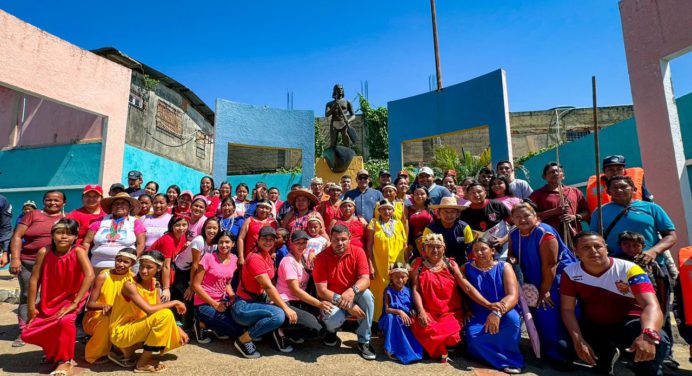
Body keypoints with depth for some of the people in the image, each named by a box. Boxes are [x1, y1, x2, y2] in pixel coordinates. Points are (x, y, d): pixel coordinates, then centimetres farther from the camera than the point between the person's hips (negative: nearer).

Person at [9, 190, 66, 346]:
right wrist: (15, 259, -10)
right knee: (27, 297, 5)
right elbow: (17, 236, 0)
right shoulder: (33, 214, 5)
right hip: (29, 262, 0)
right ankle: (23, 333, 15)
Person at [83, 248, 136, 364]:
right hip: (95, 317, -3)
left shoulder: (132, 278, -5)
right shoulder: (103, 276, -14)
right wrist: (104, 306, -35)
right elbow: (90, 304, -14)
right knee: (107, 320, -35)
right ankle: (94, 355, -10)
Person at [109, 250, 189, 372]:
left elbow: (159, 310, 1)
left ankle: (128, 350, 8)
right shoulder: (130, 285, -21)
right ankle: (143, 363, -12)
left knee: (178, 338, 2)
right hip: (121, 332, -7)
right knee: (165, 314, -27)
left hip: (137, 329, 7)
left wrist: (178, 329, -10)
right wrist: (174, 302, -20)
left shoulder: (154, 284, 1)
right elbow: (149, 309, -32)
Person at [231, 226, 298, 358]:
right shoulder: (255, 258, -21)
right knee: (278, 315, -29)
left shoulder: (266, 255, 5)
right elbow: (269, 287, -24)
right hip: (243, 306, -8)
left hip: (258, 300, 8)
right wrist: (286, 309, -24)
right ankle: (243, 340, -11)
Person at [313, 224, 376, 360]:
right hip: (331, 300, -2)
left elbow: (365, 279, -19)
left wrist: (352, 291, -43)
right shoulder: (321, 258, -14)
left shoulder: (358, 252, -10)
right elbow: (321, 291, -17)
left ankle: (364, 341, -12)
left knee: (367, 295, -30)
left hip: (353, 297, 2)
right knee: (334, 319, -33)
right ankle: (331, 330, 9)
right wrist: (347, 305, -25)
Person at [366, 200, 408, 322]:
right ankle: (379, 321, 17)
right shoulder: (374, 223, 2)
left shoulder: (398, 224, 9)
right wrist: (370, 266, -7)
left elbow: (405, 245, 11)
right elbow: (369, 245, -1)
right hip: (379, 267, -2)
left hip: (397, 266, 2)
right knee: (380, 294, 1)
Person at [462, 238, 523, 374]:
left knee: (512, 318, -36)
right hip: (478, 317, 1)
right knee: (473, 337, -31)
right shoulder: (466, 268, 6)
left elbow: (513, 296, -16)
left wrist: (497, 312, -35)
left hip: (502, 314, 0)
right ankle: (510, 360, -7)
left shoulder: (504, 267, -1)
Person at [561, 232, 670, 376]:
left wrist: (648, 335, -54)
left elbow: (651, 305, -33)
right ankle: (606, 352, 19)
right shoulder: (570, 273, -13)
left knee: (658, 339, -35)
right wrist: (578, 340, -23)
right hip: (594, 326, 4)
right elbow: (568, 309, -9)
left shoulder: (628, 269, -20)